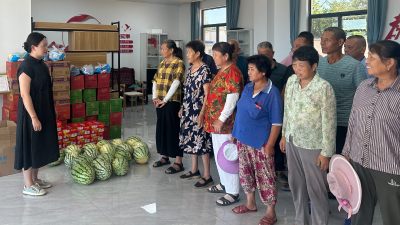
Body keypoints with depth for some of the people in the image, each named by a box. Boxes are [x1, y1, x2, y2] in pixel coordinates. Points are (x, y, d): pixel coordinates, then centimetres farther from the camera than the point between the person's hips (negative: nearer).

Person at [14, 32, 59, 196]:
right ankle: (28, 185, 10)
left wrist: (53, 109, 18)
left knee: (40, 145, 15)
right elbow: (25, 95, -21)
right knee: (30, 146, 0)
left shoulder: (41, 64, 9)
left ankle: (35, 179, 28)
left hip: (44, 111, 9)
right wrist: (34, 117, -23)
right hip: (31, 112, -9)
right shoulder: (27, 67, -18)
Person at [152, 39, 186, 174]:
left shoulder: (179, 63, -9)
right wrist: (154, 97, 2)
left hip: (172, 102, -8)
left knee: (173, 130, -6)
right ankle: (165, 157, 27)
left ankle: (178, 163, 0)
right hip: (160, 102, 8)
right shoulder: (162, 63, 15)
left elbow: (176, 83, -18)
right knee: (161, 128, 13)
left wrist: (165, 100, -18)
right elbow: (155, 81, 16)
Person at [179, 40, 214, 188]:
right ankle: (194, 170, 29)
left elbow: (207, 94, -17)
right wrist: (182, 108, 18)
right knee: (190, 140, 15)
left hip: (198, 111, -9)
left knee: (201, 142, -5)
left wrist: (202, 114, -22)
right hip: (188, 111, 9)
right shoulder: (190, 69, 12)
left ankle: (207, 177, 3)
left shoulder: (204, 70, -14)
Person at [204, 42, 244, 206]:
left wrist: (221, 120, -21)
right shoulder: (221, 71, 14)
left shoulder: (232, 72, -16)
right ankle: (225, 184, 34)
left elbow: (232, 100, -21)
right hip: (215, 120, 10)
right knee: (218, 153, 19)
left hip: (225, 122, -10)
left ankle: (233, 192, 6)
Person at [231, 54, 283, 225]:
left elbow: (277, 123, -15)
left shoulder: (272, 93, -16)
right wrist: (235, 134, 14)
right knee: (245, 173, 18)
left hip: (261, 143, -7)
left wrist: (270, 145, -17)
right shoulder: (247, 88, 4)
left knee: (265, 178, 3)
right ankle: (250, 204, 38)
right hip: (243, 140, 7)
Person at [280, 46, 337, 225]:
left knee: (316, 188, 6)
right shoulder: (291, 81, 1)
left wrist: (326, 152, -13)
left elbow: (329, 122, -15)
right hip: (292, 141, 6)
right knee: (296, 183, 18)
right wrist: (284, 135, 15)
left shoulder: (323, 87, -18)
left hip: (312, 145, -6)